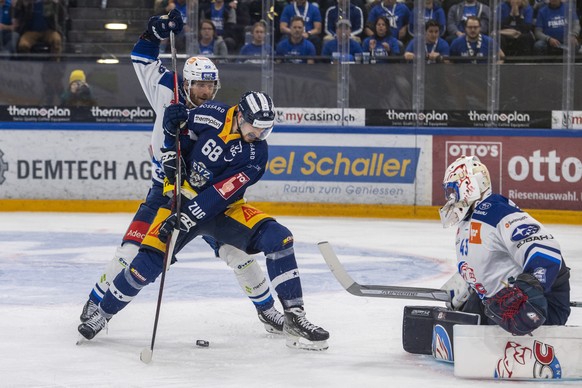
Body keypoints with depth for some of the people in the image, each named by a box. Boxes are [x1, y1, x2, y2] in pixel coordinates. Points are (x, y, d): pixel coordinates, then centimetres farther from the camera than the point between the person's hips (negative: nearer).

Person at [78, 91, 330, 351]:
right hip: (183, 197, 0)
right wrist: (173, 128, -19)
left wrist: (188, 217, -31)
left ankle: (294, 318, -15)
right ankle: (102, 313, 8)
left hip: (223, 207, 1)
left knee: (278, 239, -20)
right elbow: (181, 144, 4)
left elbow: (222, 193, -24)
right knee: (148, 263, -16)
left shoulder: (256, 152, -16)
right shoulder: (211, 116, -14)